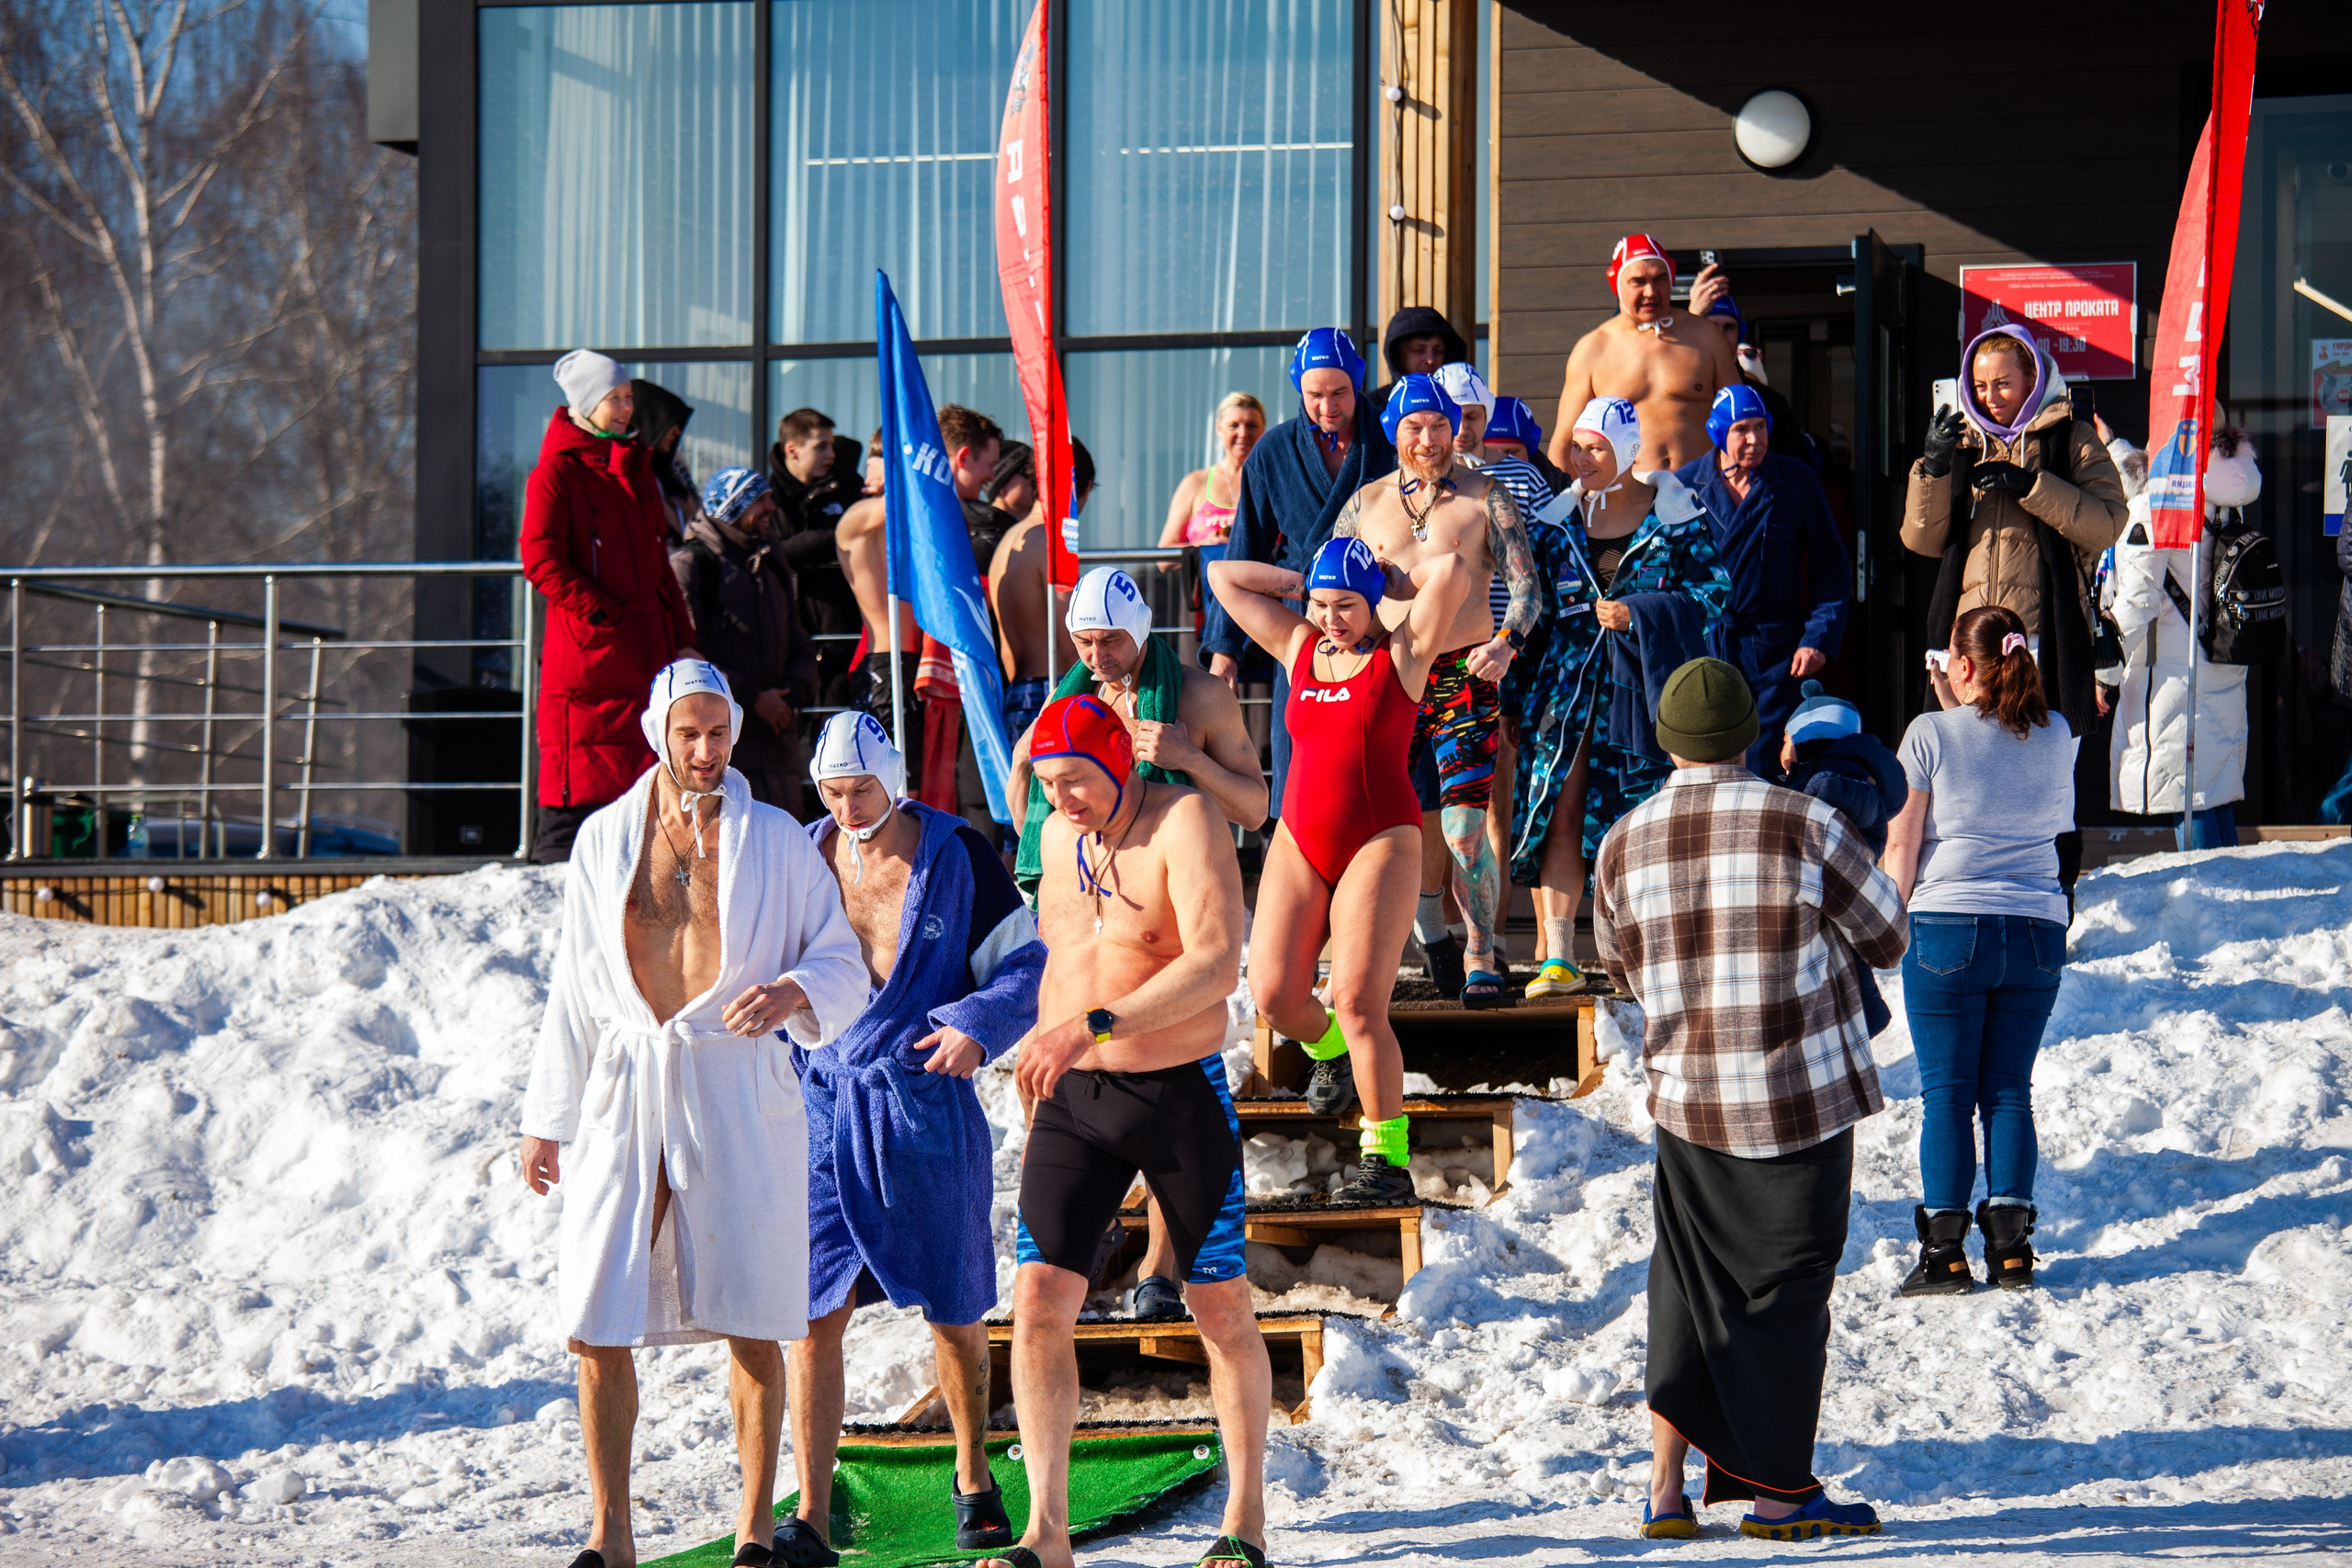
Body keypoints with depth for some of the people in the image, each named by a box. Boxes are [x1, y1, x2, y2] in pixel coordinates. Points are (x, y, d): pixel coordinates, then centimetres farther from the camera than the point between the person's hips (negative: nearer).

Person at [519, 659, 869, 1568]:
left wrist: (796, 991, -15)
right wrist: (547, 1117, 14)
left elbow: (843, 966, 8)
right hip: (625, 1092, 2)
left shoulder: (777, 841, 7)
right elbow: (575, 989, 16)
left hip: (739, 1092, -2)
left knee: (751, 1321, -2)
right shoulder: (605, 838, 12)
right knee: (596, 1324, -3)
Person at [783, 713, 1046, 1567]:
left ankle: (973, 1480, 33)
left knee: (954, 1312, 11)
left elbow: (1029, 965, 1)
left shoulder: (956, 856, -2)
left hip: (927, 1106, -1)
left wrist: (977, 1025, -16)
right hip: (822, 1107, 1)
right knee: (813, 1314, -7)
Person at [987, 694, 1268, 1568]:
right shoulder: (1059, 838, 6)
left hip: (1182, 1095, -5)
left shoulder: (1186, 822, -15)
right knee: (1039, 1298, -9)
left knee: (1221, 1308, 7)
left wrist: (1094, 1027, -33)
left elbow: (1216, 965, -27)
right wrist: (1043, 1056, 19)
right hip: (1075, 1101, 5)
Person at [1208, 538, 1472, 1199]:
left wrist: (1394, 585, 0)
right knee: (1273, 993, -5)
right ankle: (1328, 1051, 31)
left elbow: (1452, 571, -17)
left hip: (1380, 842, -5)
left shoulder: (1403, 653, -3)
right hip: (1299, 843, 5)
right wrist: (1298, 583, 11)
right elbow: (1222, 576, 15)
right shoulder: (1298, 646, 10)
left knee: (1357, 1000, -17)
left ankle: (1388, 1159, -11)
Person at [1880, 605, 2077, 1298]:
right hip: (2038, 929, 4)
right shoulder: (2055, 735, 3)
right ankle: (2011, 1244, 6)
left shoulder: (1931, 734, -8)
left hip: (1949, 926, -3)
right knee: (2010, 1089, 10)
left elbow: (1901, 843, -6)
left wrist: (1901, 922, 9)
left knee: (1946, 1091, 2)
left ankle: (1945, 1250, 0)